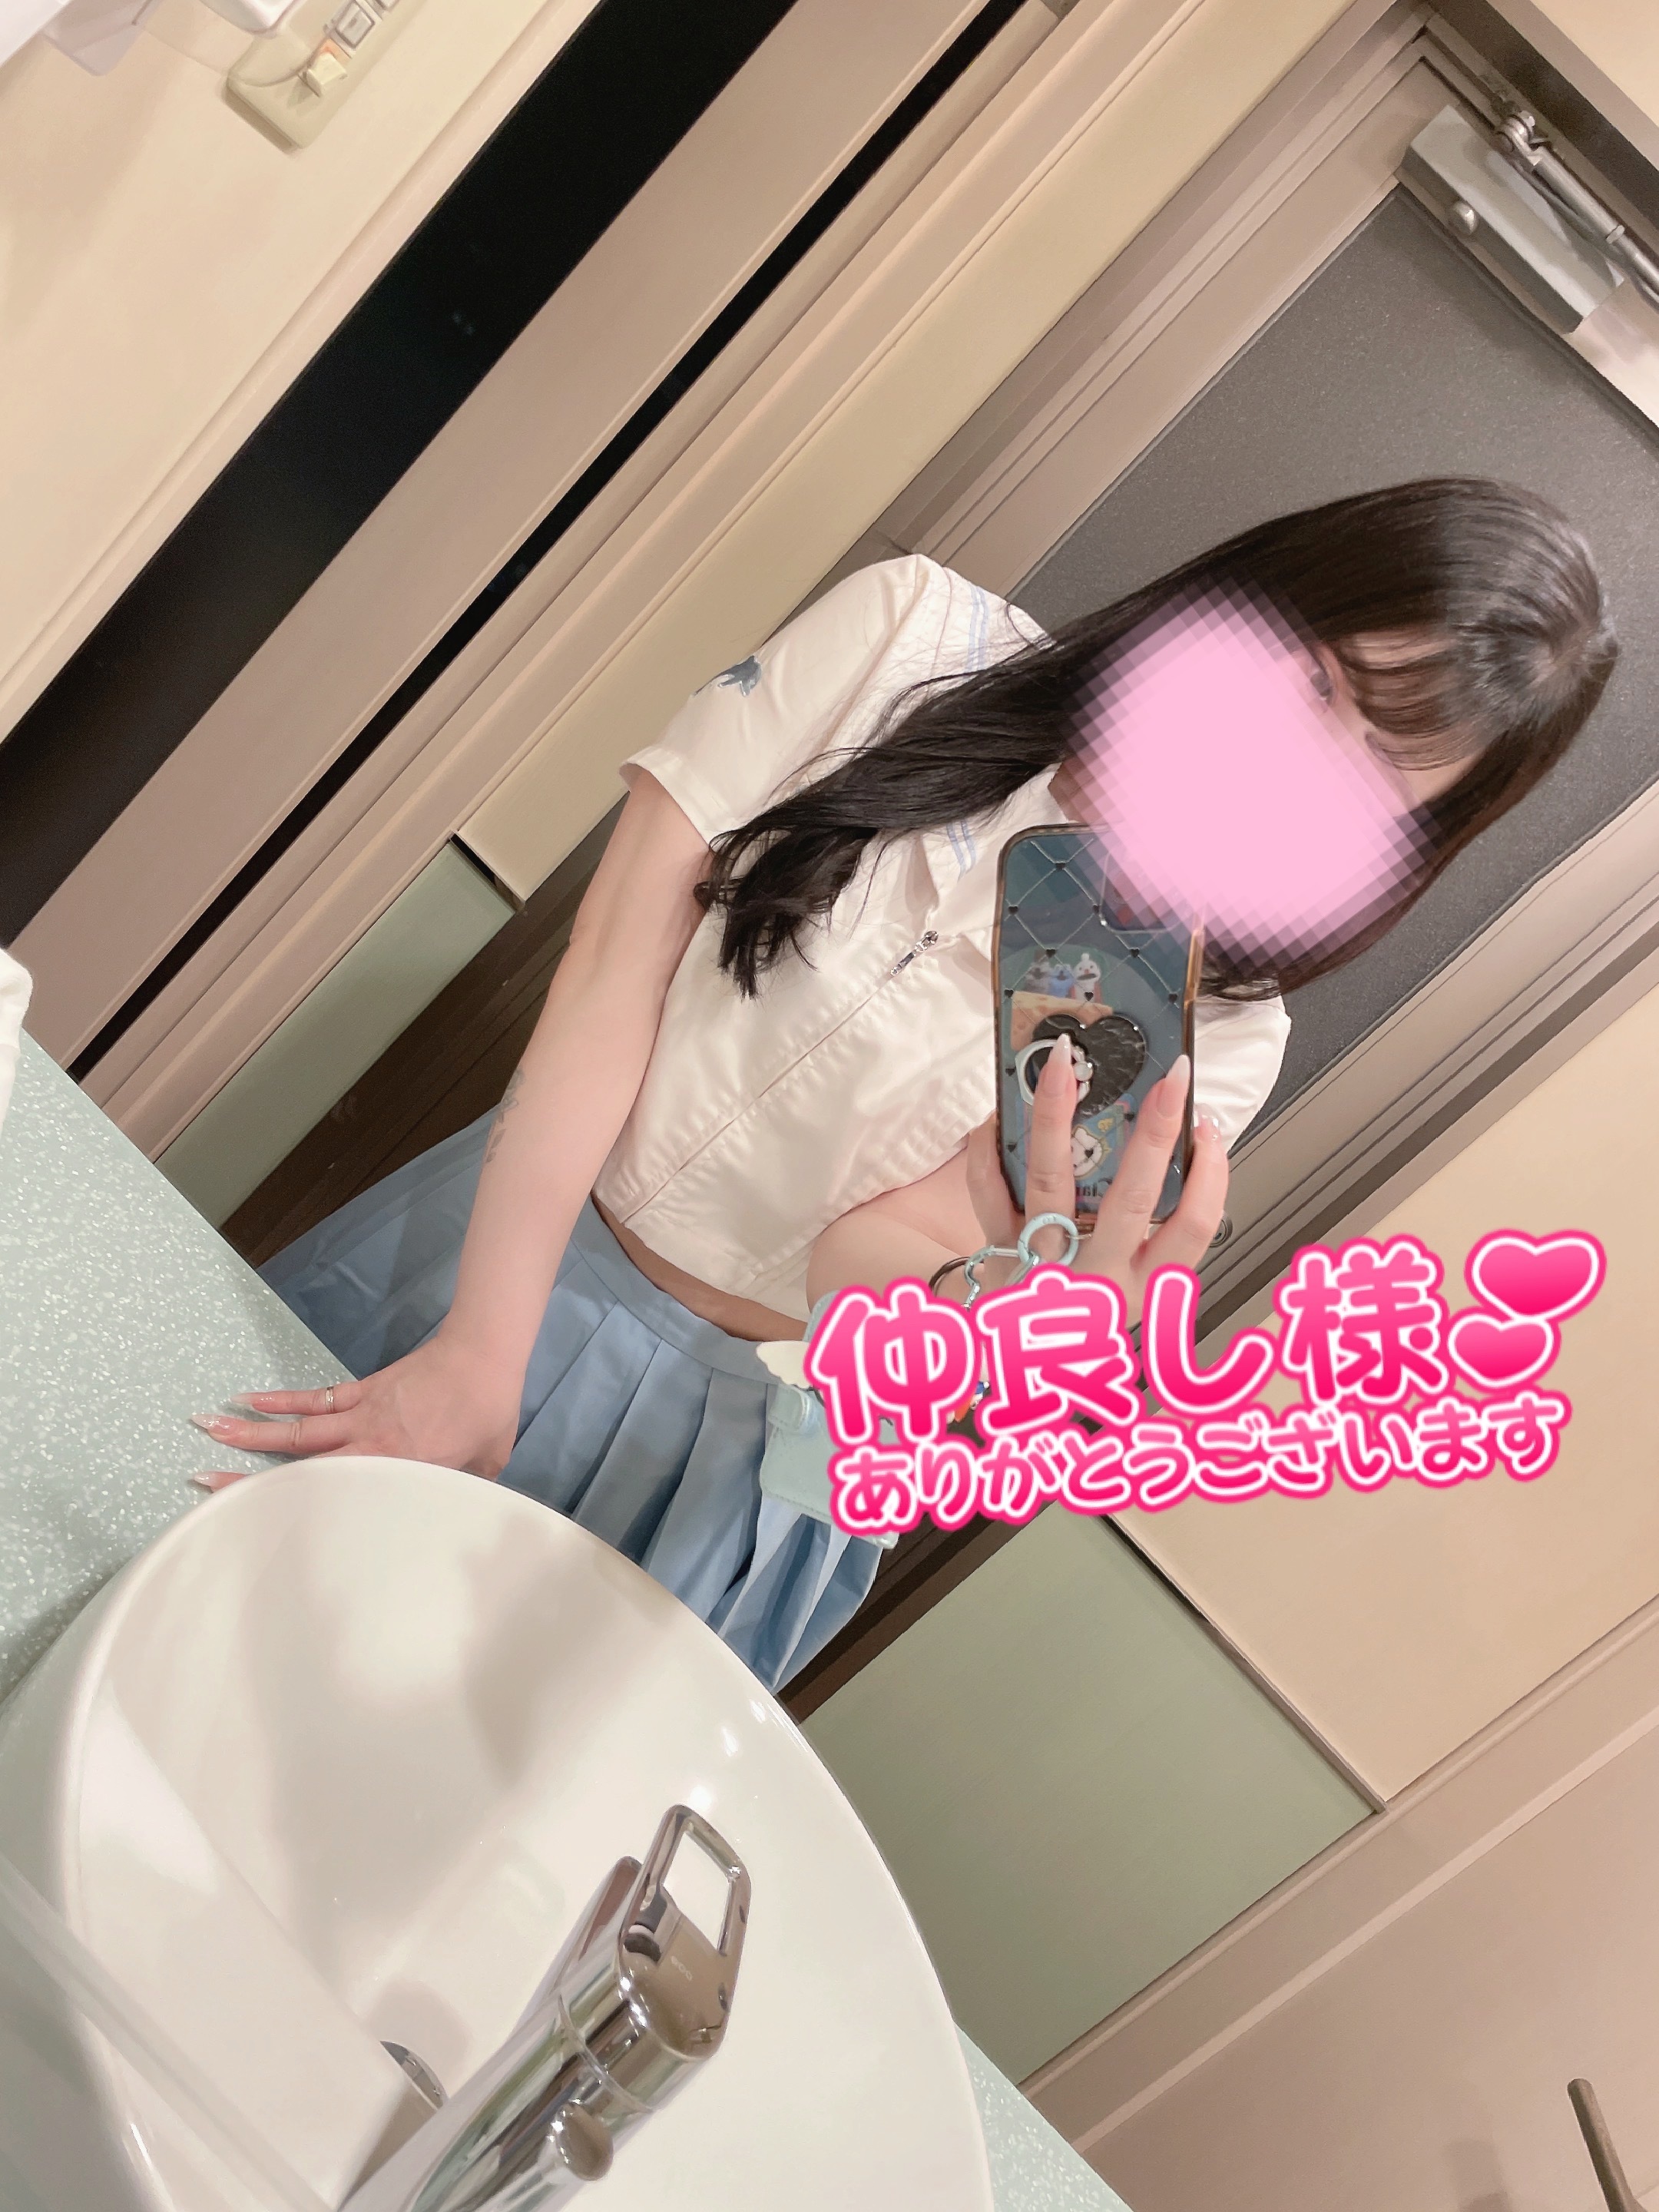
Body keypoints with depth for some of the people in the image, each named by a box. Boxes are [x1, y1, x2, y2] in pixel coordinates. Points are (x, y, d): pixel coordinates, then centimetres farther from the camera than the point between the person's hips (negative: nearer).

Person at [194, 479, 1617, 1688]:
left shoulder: (1217, 1035, -14)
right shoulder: (918, 631, -14)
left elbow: (856, 1277, -18)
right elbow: (617, 953, -17)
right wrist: (477, 1354, -23)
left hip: (731, 1439, -2)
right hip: (492, 1241, 3)